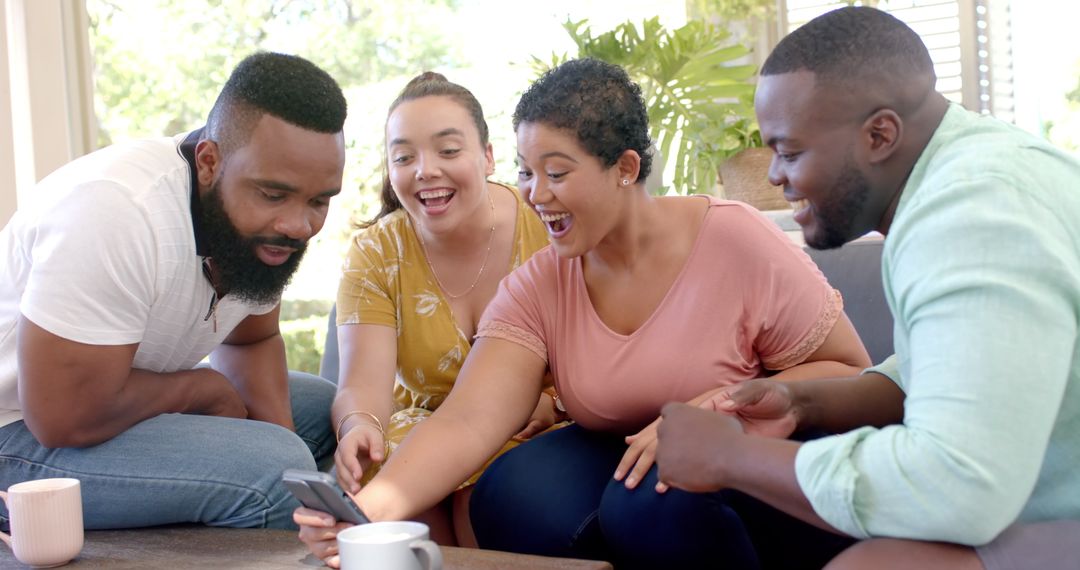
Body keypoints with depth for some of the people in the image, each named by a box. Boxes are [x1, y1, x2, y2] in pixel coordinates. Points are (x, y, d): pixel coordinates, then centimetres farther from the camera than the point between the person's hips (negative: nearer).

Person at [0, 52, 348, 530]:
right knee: (268, 473, -27)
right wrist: (208, 388, -15)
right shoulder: (120, 209, -32)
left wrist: (280, 435, -8)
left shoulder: (260, 214, -5)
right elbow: (65, 417, -31)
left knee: (325, 407, 9)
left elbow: (251, 340, 11)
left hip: (104, 396, 9)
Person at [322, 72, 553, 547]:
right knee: (382, 452, -29)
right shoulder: (374, 254, -4)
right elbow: (364, 383, -16)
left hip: (532, 437, -2)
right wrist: (360, 427, -39)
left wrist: (555, 402, -28)